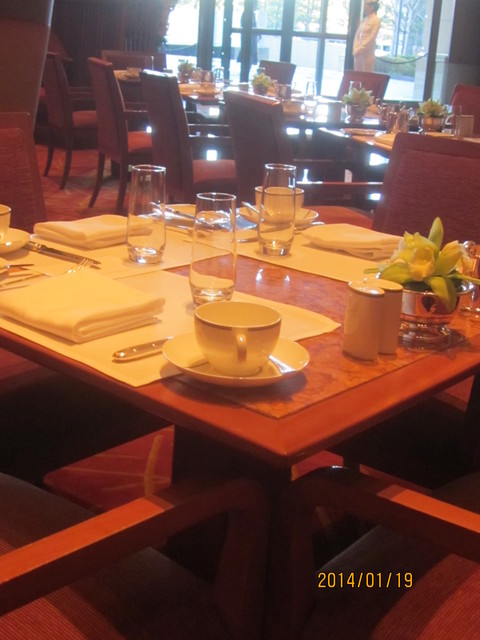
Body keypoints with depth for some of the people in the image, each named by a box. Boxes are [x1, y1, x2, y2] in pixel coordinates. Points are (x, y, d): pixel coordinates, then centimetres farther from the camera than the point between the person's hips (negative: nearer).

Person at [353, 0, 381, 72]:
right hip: (358, 54, 7)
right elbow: (357, 36, 11)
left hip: (367, 54, -7)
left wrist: (359, 50, -15)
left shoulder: (376, 20, -5)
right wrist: (355, 50, -3)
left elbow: (371, 38, -12)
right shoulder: (363, 20, 14)